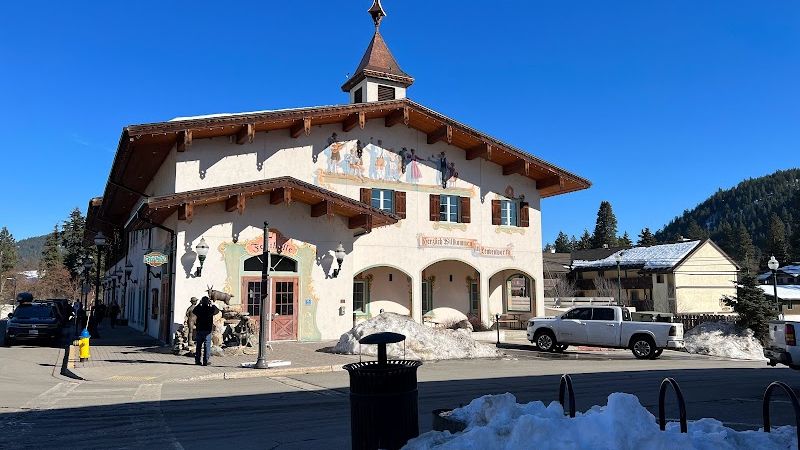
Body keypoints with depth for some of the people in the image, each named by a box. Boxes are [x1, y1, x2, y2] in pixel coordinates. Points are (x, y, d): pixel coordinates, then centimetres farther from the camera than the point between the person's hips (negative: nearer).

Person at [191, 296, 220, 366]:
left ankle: (197, 360, 15)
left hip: (199, 330, 3)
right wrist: (212, 304, 15)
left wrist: (199, 304, 21)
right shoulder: (210, 309, -8)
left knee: (198, 345, 12)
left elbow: (193, 312, 22)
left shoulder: (198, 308, -1)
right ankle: (205, 361, -1)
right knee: (207, 346, 1)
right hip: (207, 330, -3)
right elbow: (217, 311, 12)